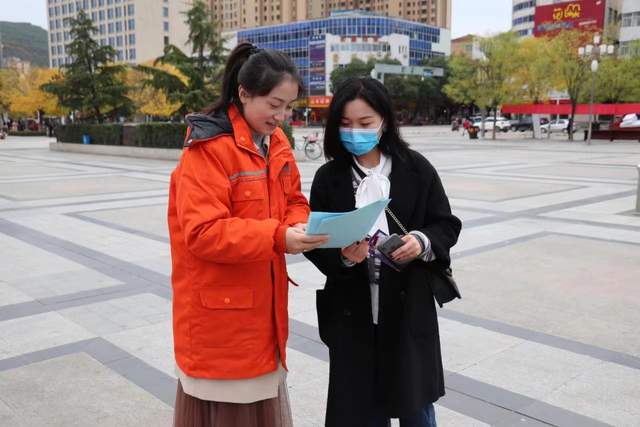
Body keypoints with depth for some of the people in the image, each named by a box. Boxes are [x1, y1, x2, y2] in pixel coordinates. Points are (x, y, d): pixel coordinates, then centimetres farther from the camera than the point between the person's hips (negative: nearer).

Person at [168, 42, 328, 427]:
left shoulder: (277, 142, 5)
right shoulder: (207, 149, -19)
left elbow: (293, 201, 12)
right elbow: (203, 232, -25)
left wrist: (299, 227, -11)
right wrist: (277, 237, -32)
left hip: (263, 305, 7)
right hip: (219, 312, -7)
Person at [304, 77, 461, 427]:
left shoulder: (416, 169, -2)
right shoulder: (328, 177, -1)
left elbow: (447, 225, 2)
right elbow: (315, 242, -1)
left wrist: (423, 242, -18)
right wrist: (342, 255, -21)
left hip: (409, 307, 0)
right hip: (351, 311, 1)